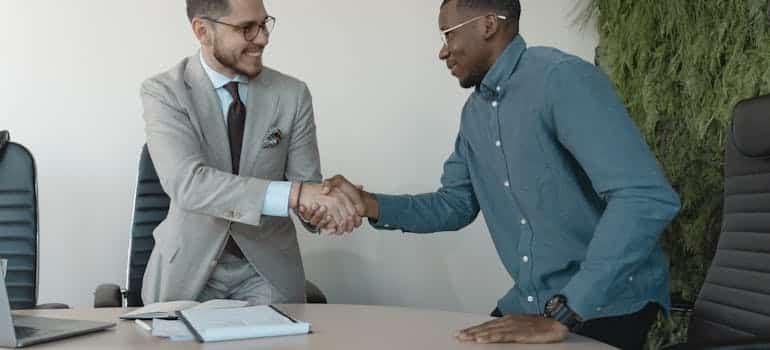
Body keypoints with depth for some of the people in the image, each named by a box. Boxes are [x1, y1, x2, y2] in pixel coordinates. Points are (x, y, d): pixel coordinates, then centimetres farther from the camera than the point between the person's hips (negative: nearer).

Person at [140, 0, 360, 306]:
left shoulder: (292, 95, -4)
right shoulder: (163, 93, -10)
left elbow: (307, 185, -2)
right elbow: (187, 183, -25)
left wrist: (325, 206, -26)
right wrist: (294, 194, -35)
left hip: (267, 270, 1)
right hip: (188, 269, -1)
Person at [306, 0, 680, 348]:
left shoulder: (561, 78, -19)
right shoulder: (475, 111, 8)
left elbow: (647, 199, -28)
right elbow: (455, 204, 14)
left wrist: (562, 316, -28)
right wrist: (369, 205, -3)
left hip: (608, 304, -7)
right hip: (530, 302, 7)